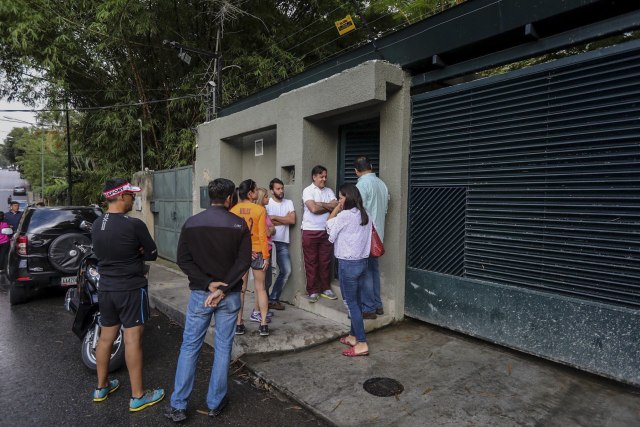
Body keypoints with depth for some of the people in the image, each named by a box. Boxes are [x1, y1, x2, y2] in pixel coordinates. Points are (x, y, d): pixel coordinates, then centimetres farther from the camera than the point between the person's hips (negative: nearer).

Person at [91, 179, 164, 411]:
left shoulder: (96, 225, 3)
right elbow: (152, 254, -10)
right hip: (131, 289, -7)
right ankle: (137, 396, 10)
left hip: (105, 288, 7)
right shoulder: (134, 224, -20)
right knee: (132, 339, 0)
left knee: (106, 337, 18)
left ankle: (101, 387, 33)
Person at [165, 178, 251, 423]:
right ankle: (215, 403, 22)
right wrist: (223, 288, -15)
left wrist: (208, 283, -10)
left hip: (199, 293, 1)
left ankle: (178, 406, 19)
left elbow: (183, 260, -6)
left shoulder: (191, 223, -1)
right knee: (223, 347, 11)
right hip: (230, 295, -1)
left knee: (189, 347, 12)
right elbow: (244, 262, -13)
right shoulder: (239, 224, -6)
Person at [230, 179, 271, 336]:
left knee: (240, 289, 12)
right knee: (261, 288, 9)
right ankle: (263, 325, 11)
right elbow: (262, 235, -11)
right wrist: (266, 256, -6)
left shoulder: (233, 210, -1)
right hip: (257, 252, -2)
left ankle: (239, 324, 17)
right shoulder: (260, 209, -11)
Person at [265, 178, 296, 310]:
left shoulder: (289, 203, 9)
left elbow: (293, 220, -5)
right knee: (267, 270, 2)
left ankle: (273, 298, 16)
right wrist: (284, 219, -7)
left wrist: (275, 217, -8)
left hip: (283, 242, 5)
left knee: (286, 271, 3)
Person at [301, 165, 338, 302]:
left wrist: (320, 204, -10)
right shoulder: (308, 191, -3)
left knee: (325, 261, 9)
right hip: (310, 231, -4)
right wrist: (329, 206, -4)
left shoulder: (329, 191, 11)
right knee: (311, 262, 3)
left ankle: (325, 288, 22)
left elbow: (336, 206, -4)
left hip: (326, 231, 4)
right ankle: (313, 291, 13)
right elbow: (313, 209, -17)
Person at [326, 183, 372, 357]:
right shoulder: (365, 215, 5)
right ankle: (354, 336, 29)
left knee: (350, 303, 0)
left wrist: (337, 208, 6)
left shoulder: (344, 215, -17)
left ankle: (362, 344, 3)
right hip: (362, 262, 8)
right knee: (356, 301, 17)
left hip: (348, 264, -8)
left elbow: (329, 226, 0)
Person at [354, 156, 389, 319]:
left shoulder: (362, 184, -14)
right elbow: (385, 208, 13)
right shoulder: (382, 184, 8)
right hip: (377, 233, 8)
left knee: (365, 271, -1)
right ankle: (377, 305, 23)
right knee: (373, 269, 16)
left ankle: (368, 309, 5)